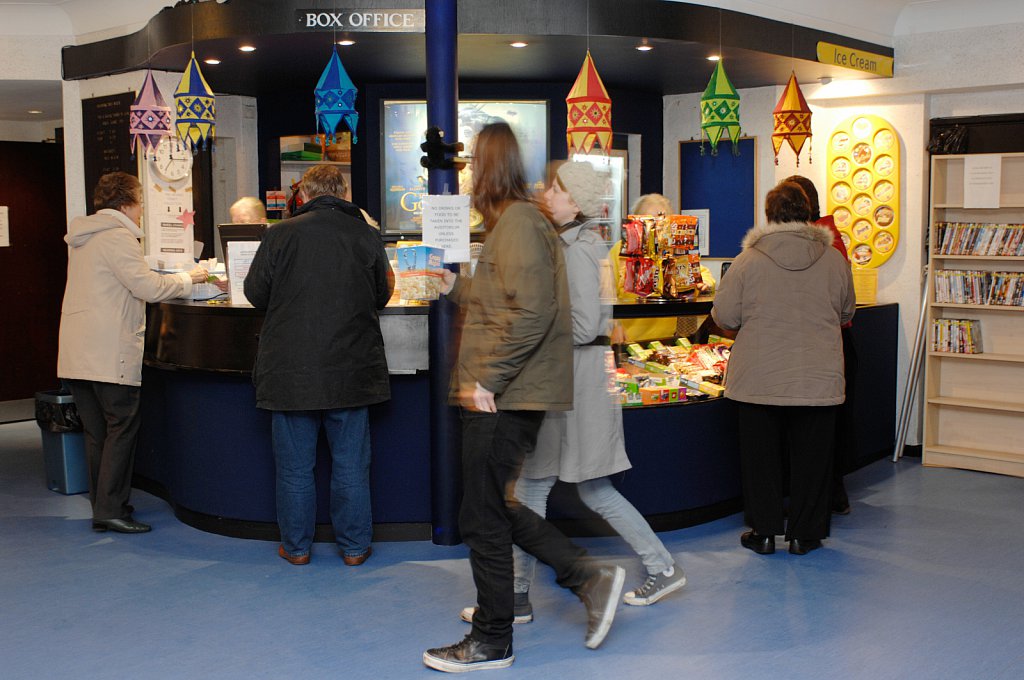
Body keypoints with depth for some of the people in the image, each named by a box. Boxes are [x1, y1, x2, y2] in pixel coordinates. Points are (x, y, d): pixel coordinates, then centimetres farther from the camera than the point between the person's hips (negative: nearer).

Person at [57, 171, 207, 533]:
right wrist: (187, 278, -3)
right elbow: (148, 287, -18)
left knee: (97, 432, 12)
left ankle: (102, 508, 17)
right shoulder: (117, 237, -12)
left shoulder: (82, 237, 19)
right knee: (122, 428, -3)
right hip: (110, 354, -9)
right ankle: (111, 510, -4)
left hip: (77, 353, 9)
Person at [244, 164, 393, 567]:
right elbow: (382, 295, 10)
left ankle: (296, 546, 20)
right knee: (351, 464, 10)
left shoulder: (281, 235, -8)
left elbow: (255, 293, 1)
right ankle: (354, 546, 18)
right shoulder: (367, 236, -2)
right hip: (351, 369, 2)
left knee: (295, 465, 10)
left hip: (291, 369, -1)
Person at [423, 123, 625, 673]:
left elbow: (529, 314, -23)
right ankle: (589, 577, 17)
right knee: (495, 509, 16)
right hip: (503, 395, 10)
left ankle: (491, 642, 13)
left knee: (483, 518, 0)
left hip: (502, 399, -10)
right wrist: (454, 285, 27)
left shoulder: (519, 222, -13)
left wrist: (486, 379, -22)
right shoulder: (513, 220, 19)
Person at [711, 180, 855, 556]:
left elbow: (725, 316, -5)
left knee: (761, 454, 11)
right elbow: (846, 313, 12)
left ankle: (764, 531, 18)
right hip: (817, 380, 1)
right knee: (810, 455, 12)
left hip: (759, 379, -1)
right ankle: (804, 534, 19)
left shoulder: (749, 259, -9)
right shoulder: (834, 259, -2)